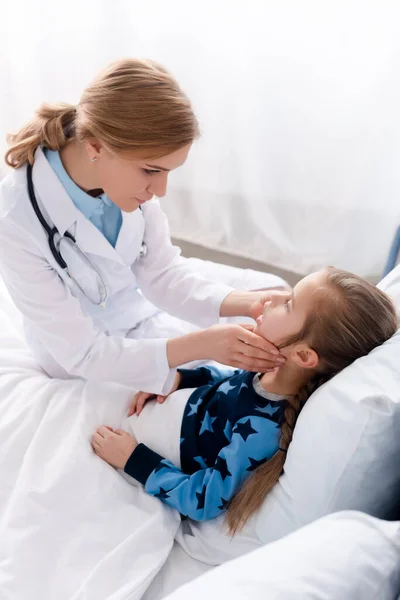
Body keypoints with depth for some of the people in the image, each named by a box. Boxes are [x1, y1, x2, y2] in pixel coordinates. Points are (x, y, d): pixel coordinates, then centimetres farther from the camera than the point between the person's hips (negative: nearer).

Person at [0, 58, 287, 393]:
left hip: (141, 314, 5)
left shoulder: (127, 174, -24)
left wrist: (246, 303, -30)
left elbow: (162, 273, -14)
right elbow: (83, 354, -30)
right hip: (78, 355, -4)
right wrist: (199, 345, -39)